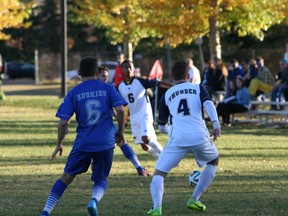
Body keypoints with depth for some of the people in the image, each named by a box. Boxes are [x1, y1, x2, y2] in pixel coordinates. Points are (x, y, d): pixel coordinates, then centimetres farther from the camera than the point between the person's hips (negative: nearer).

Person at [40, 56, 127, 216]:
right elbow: (120, 110, -6)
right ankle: (94, 200, -19)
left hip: (83, 142, 0)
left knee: (67, 177, 12)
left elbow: (63, 122, -2)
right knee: (101, 179, 14)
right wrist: (120, 131, 9)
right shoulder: (107, 88, 4)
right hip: (106, 143, 0)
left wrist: (59, 144, 10)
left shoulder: (73, 93, 2)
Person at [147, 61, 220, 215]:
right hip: (200, 137, 0)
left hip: (177, 139, 0)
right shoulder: (198, 88, 16)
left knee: (159, 173, 5)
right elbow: (209, 105, -5)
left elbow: (162, 126, 27)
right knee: (213, 161, 29)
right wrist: (216, 126, -10)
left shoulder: (167, 95, 20)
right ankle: (194, 200, 23)